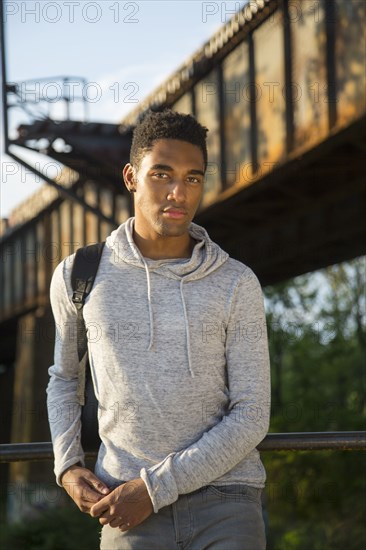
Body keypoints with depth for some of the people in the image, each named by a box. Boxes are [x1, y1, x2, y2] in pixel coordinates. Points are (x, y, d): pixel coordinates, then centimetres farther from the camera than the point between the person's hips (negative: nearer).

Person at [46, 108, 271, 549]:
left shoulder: (236, 285, 2)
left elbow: (252, 417, -2)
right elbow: (64, 375, 24)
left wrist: (155, 488, -11)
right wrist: (68, 468, 8)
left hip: (224, 509, 0)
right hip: (130, 514, 1)